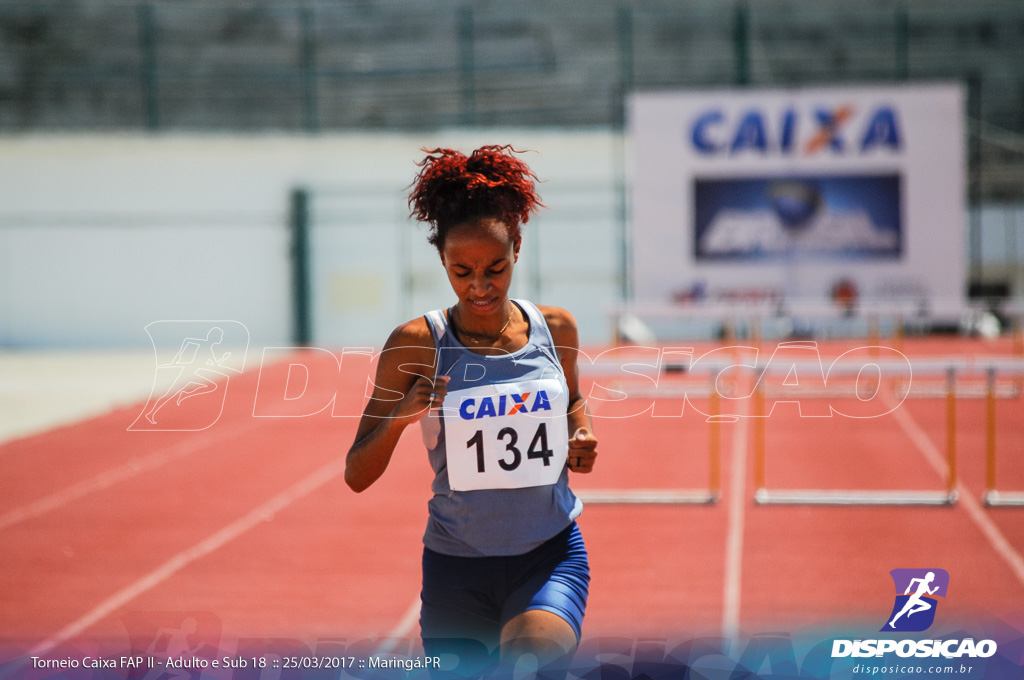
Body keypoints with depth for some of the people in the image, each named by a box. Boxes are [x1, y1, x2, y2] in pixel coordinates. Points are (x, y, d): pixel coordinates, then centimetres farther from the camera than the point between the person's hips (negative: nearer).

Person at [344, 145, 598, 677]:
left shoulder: (556, 329, 1)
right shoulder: (417, 345, -7)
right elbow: (356, 476, -6)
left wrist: (581, 434, 2)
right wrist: (398, 418, -24)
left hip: (550, 555, 0)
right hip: (457, 566, 0)